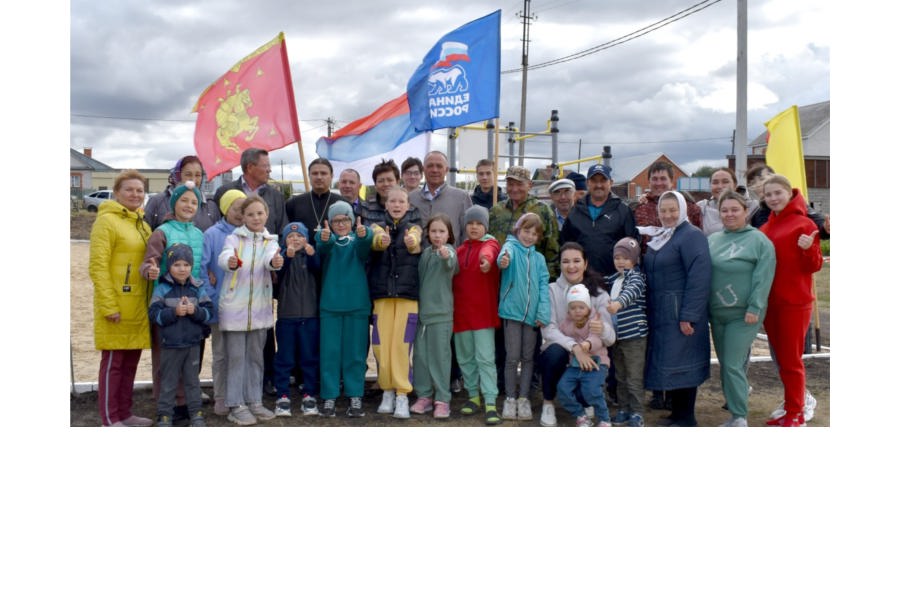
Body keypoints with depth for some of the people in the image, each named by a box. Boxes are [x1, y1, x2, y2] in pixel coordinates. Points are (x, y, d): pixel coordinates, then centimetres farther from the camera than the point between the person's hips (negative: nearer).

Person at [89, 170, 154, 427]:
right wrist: (109, 305, -19)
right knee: (113, 361, 0)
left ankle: (125, 413, 23)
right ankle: (109, 420, 8)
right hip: (116, 304, -7)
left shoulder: (142, 224, 15)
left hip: (138, 305, 7)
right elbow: (98, 266, -13)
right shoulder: (107, 221, -8)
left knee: (131, 360, 13)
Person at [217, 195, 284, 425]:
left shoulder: (271, 241, 6)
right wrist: (230, 262, -47)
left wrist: (275, 262, -42)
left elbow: (270, 259, -17)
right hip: (234, 306, -3)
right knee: (236, 357, -1)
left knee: (256, 356, 12)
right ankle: (236, 406, 6)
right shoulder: (234, 238, -1)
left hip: (260, 307, 3)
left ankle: (254, 401, 22)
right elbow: (224, 255, -23)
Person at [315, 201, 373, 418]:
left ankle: (355, 397, 11)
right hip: (330, 304, 0)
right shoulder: (324, 237, 6)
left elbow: (364, 249, -19)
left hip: (357, 304, 0)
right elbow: (322, 249, -18)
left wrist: (363, 235, -42)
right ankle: (329, 397, 10)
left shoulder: (358, 239, 5)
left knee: (356, 352, 4)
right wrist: (325, 239, -42)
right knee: (329, 351, 2)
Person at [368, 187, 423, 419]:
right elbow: (375, 241, -16)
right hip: (381, 295, 2)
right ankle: (387, 391, 17)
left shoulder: (414, 228, 7)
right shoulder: (378, 227, 10)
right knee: (381, 345, 2)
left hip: (407, 295, -1)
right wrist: (382, 240, -41)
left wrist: (410, 242, -43)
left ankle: (402, 395, -1)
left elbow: (414, 243, -18)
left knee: (402, 345, -8)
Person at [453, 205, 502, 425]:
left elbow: (489, 252, -28)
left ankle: (491, 403, -6)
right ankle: (473, 396, 26)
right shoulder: (459, 250, 11)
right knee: (465, 357, 12)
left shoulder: (490, 244, -3)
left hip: (483, 312, -5)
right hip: (461, 312, 5)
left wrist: (486, 259, -52)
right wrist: (451, 307, 3)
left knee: (485, 358, -8)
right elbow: (453, 278, 13)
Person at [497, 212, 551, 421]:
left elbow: (544, 286, 3)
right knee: (512, 357, 0)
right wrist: (503, 261, -50)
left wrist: (543, 313, -9)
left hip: (532, 314, 4)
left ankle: (523, 398, 20)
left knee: (528, 358, 9)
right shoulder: (511, 246, -1)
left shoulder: (539, 258, 10)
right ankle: (510, 398, 13)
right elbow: (506, 253, -25)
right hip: (512, 310, -4)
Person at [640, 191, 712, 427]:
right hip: (659, 312, 8)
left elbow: (698, 278, -18)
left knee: (681, 362, -4)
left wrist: (689, 316, -21)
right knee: (665, 362, 10)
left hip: (680, 312, -8)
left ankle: (686, 418, 6)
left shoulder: (692, 236, -10)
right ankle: (676, 413, 20)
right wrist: (649, 309, 13)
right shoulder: (658, 237, 16)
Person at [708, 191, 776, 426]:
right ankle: (736, 403, 27)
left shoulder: (759, 241, -6)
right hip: (717, 313, 6)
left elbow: (763, 278, -12)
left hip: (743, 315, -6)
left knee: (733, 365, -9)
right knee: (726, 365, 12)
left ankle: (739, 417, 1)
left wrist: (754, 308, -17)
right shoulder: (712, 240, 10)